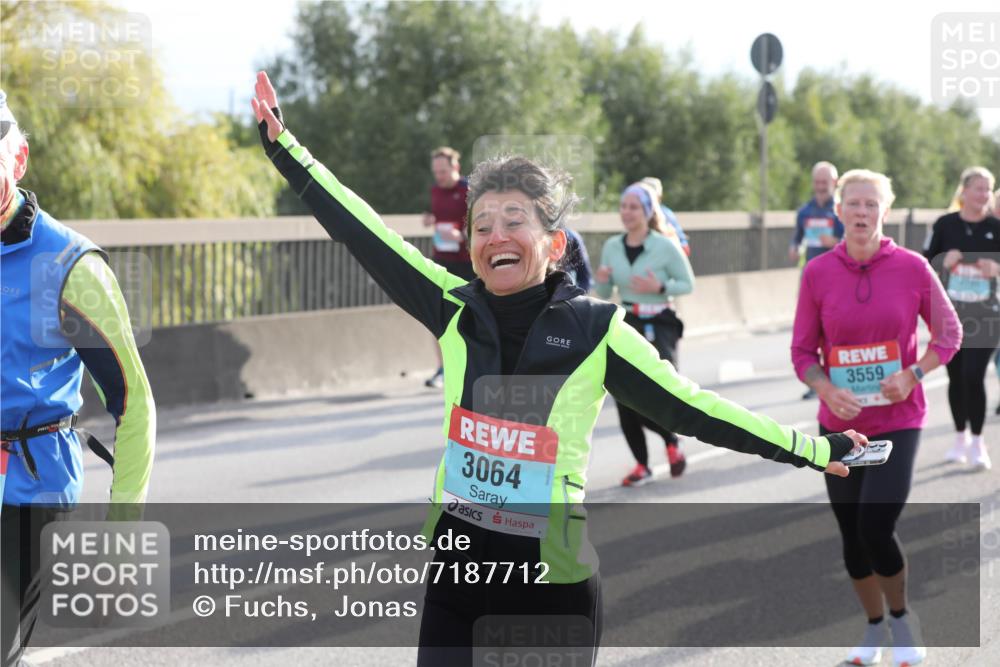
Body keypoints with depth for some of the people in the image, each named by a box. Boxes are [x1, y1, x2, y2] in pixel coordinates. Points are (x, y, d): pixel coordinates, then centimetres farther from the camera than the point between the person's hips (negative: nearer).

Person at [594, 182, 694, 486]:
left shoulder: (666, 247, -9)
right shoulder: (612, 247, 4)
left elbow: (688, 284, -2)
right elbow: (604, 295, 12)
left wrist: (659, 287, -19)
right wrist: (601, 280, -11)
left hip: (659, 327, -5)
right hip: (626, 325, 5)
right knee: (625, 402, 1)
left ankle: (672, 443, 16)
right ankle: (641, 464, 18)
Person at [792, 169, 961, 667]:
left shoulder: (912, 268, -7)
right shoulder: (818, 273, -4)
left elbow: (948, 333, 4)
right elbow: (802, 351, 2)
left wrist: (912, 374, -11)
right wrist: (828, 390, -16)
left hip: (897, 419, -2)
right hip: (839, 423, 2)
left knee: (876, 528, -14)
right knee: (852, 534, 8)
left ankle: (902, 617, 13)